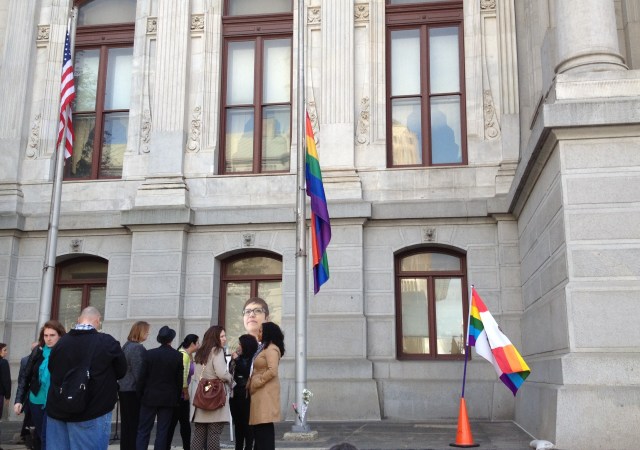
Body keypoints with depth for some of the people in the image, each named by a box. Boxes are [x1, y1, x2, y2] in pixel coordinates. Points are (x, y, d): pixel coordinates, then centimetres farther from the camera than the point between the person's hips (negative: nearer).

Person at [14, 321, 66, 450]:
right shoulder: (37, 352, 0)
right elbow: (25, 377, 5)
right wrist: (19, 400, -2)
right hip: (36, 401, 4)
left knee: (47, 438, -6)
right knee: (39, 435, 17)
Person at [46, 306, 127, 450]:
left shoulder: (61, 342, -2)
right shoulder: (107, 342, -12)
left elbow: (52, 370, 16)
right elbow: (121, 371, 2)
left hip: (58, 411, 4)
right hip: (91, 413, -4)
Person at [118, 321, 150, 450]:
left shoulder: (126, 346, 11)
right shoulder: (138, 348, -16)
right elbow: (139, 372, -18)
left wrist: (123, 382, 19)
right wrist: (141, 391, -14)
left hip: (123, 389, 9)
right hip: (133, 390, -9)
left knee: (126, 423, 14)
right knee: (135, 424, -2)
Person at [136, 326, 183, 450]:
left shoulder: (149, 354, -6)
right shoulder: (178, 356, -5)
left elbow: (143, 377, -3)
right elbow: (180, 379, -1)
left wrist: (141, 395, 6)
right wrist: (177, 398, 9)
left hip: (150, 397, 0)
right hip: (168, 398, 0)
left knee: (143, 430, 6)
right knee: (162, 431, 6)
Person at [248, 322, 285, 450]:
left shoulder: (271, 349, -10)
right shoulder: (264, 348, 20)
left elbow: (272, 371, -21)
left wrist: (256, 382, -14)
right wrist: (252, 384, 7)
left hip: (266, 391, -10)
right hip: (260, 391, 10)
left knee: (264, 426, -8)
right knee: (259, 426, 9)